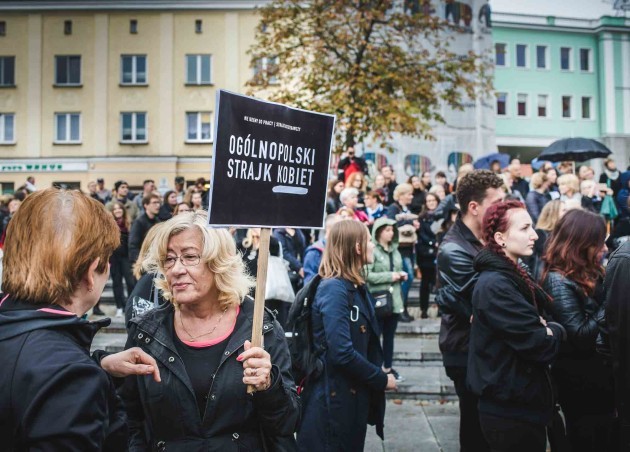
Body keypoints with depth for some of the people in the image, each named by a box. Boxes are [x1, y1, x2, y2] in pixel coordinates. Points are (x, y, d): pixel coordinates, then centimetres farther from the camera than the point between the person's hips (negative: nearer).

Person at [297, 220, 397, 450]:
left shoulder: (356, 287, 10)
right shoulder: (333, 289, -19)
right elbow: (342, 353, -26)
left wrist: (378, 375, -1)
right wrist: (382, 380, -15)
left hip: (353, 398, 9)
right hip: (333, 401, -9)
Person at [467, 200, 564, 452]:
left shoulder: (511, 276, 10)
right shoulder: (495, 285, -23)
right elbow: (540, 346, -25)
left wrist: (546, 329, -10)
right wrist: (556, 331, -5)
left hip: (520, 405, 10)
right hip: (511, 411, -9)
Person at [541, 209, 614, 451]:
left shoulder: (589, 274, 7)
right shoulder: (558, 280, -20)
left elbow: (601, 317, 10)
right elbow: (580, 334, -24)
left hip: (598, 371, 8)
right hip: (580, 379, -8)